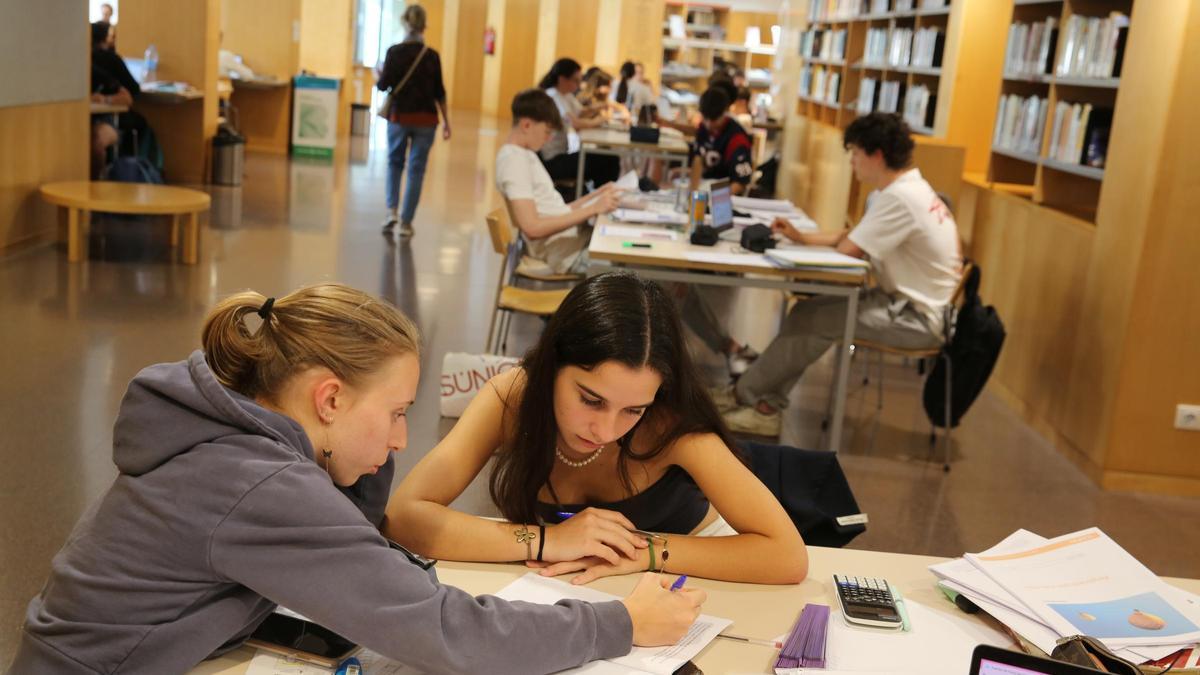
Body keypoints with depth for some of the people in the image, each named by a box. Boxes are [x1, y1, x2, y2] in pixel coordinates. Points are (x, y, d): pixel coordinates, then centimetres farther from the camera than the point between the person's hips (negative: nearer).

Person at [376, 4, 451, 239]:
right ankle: (406, 222, 8)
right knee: (416, 169, 7)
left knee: (394, 163, 19)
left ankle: (392, 211, 3)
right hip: (425, 120, 0)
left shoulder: (394, 51, -7)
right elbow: (439, 92, 0)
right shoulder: (432, 56, -3)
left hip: (399, 116, 0)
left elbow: (383, 85, -6)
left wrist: (379, 75, 17)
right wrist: (446, 122, 9)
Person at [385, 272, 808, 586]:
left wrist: (644, 550, -31)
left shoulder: (670, 424, -25)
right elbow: (402, 516, -26)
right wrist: (548, 541, -32)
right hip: (564, 592, 1)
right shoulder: (512, 397, -21)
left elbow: (787, 556, -26)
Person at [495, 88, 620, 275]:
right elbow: (532, 227, -24)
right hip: (564, 251, -9)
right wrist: (593, 209, -23)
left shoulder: (525, 154, 16)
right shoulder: (513, 160, -14)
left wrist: (595, 196, 7)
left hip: (568, 237, 9)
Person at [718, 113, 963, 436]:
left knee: (809, 319, -13)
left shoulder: (900, 199, -23)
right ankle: (767, 404, -2)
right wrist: (801, 237, 12)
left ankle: (746, 394, 1)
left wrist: (836, 240, 2)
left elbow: (848, 249, -20)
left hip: (919, 318, -10)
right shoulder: (905, 189, 11)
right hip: (909, 303, 10)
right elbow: (853, 238, 17)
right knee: (808, 311, 1)